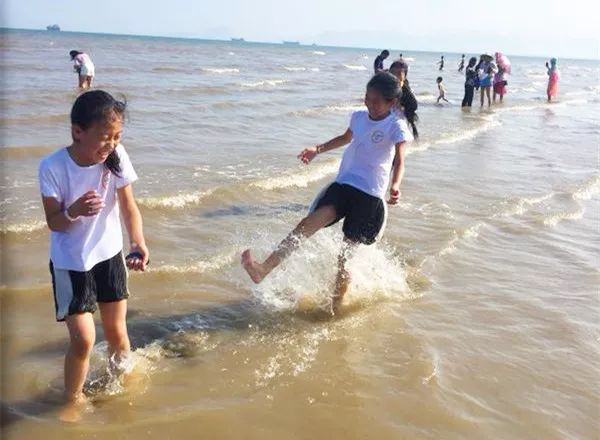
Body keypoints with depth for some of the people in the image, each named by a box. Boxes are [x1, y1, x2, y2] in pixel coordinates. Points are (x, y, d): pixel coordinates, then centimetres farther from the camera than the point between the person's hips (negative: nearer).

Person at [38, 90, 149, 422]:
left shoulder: (117, 157, -15)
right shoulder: (53, 167, -21)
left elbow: (128, 206, -9)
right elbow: (53, 222, -13)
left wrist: (138, 244, -25)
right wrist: (74, 211, -36)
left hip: (109, 255, 3)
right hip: (70, 263, -3)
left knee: (116, 329, 15)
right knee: (83, 339, -5)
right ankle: (73, 398, 23)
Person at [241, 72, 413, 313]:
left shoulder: (396, 126, -6)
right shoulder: (359, 116, 10)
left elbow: (399, 160, -17)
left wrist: (395, 185, -36)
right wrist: (318, 149, 24)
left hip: (370, 195, -4)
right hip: (343, 184, 4)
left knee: (346, 252, 0)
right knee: (310, 222, -19)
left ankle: (334, 305, 17)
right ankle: (264, 268, -30)